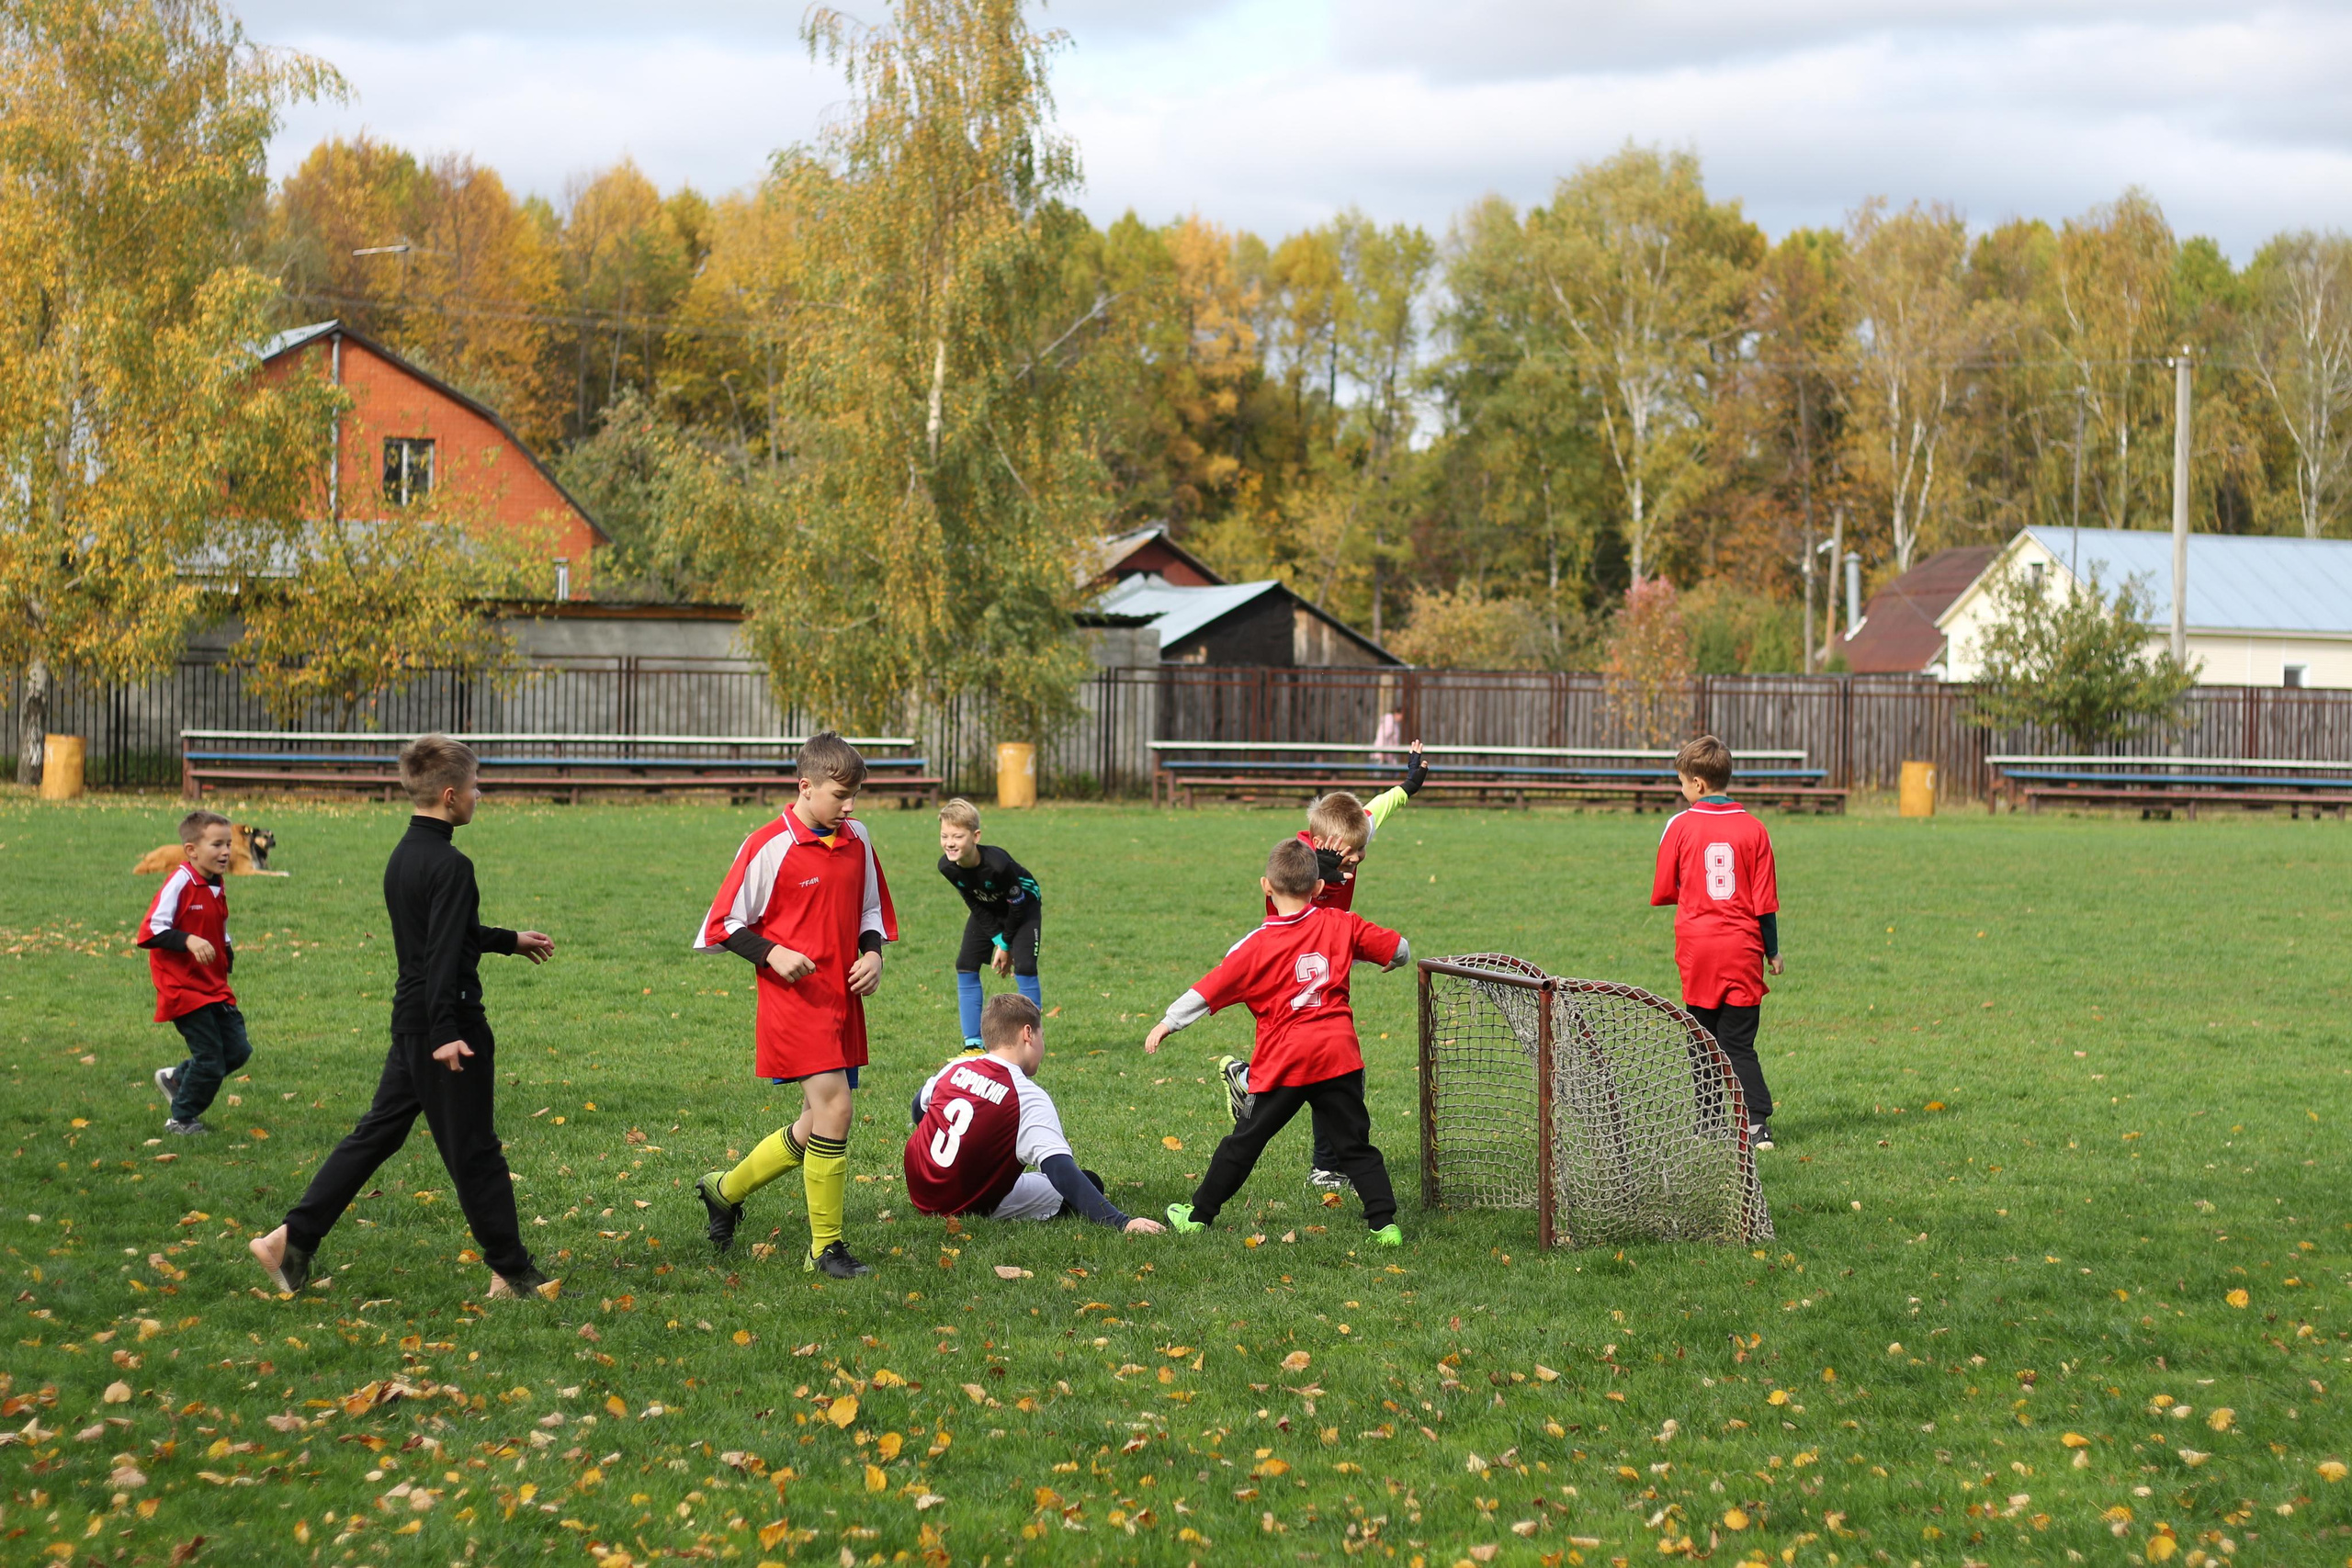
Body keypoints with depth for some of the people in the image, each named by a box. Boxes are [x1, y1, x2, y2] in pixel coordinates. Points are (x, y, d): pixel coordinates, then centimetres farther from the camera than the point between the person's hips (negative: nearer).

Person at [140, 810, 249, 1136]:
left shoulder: (217, 888, 10)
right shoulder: (180, 883, -16)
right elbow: (150, 931, -22)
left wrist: (227, 950, 7)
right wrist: (188, 941, -34)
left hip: (215, 987, 8)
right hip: (183, 987, -8)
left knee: (237, 1051, 5)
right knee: (210, 1058, -7)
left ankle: (176, 1079, 27)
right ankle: (181, 1119, 14)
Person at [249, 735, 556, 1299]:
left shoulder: (404, 856, 13)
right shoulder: (449, 865, -17)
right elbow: (443, 953, -25)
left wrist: (509, 940, 40)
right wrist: (446, 1034, -30)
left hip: (411, 1020, 9)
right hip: (448, 1022, -9)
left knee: (377, 1132, 12)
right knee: (474, 1151, -1)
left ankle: (293, 1240, 8)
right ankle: (512, 1273, 8)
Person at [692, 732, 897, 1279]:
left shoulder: (857, 841, 9)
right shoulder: (769, 846, -10)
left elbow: (872, 910, 23)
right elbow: (723, 925, -5)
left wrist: (873, 953, 4)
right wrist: (771, 953, -19)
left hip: (843, 1000, 7)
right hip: (793, 1001, -7)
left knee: (819, 1127, 11)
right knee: (834, 1107, -17)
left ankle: (726, 1190, 35)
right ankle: (825, 1249, -7)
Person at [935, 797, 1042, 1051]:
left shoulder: (998, 864, -39)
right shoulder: (947, 866, -24)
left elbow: (1017, 905, -24)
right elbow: (975, 905, -11)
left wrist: (1006, 945, -14)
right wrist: (997, 940, -14)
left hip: (1024, 907, -5)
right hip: (988, 910, 5)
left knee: (1024, 967, -19)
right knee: (965, 966, -5)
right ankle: (973, 1044, 2)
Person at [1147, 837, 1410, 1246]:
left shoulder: (1258, 945, -5)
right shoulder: (1341, 925, 3)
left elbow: (1213, 987, -4)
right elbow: (1395, 948, 12)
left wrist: (1169, 1022, 6)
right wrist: (1398, 958, 37)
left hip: (1283, 1060, -2)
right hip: (1339, 1054, 2)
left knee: (1246, 1141, 10)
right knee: (1353, 1145, 8)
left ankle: (1198, 1215, 19)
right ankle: (1385, 1223, -2)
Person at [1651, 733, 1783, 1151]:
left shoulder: (1680, 826, -5)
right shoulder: (1753, 829, 0)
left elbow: (1663, 891, 3)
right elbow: (1765, 900, 2)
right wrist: (1773, 950, 12)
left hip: (1697, 947, -1)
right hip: (1742, 948, 1)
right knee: (1739, 1044, 3)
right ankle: (1757, 1123, -10)